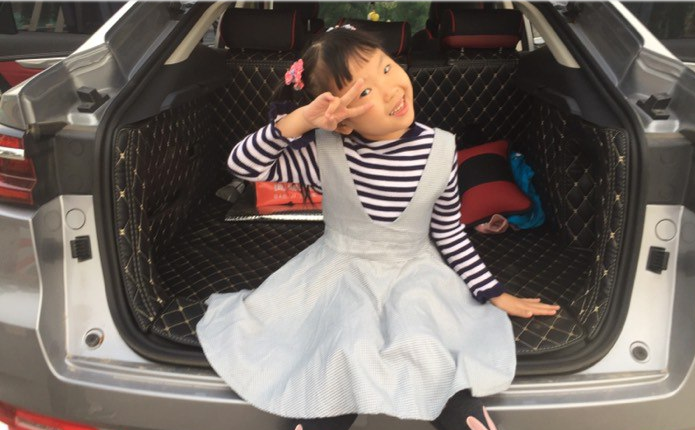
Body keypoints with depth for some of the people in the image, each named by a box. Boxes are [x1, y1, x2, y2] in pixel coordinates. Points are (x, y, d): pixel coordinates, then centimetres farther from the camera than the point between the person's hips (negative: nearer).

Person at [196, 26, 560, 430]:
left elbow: (449, 233, -2)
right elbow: (242, 165, -19)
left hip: (415, 273, 1)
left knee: (432, 359, -24)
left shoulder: (439, 149, -14)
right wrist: (300, 119, -33)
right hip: (341, 271, 0)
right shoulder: (325, 150, -18)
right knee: (343, 359, -24)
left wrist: (496, 295, 3)